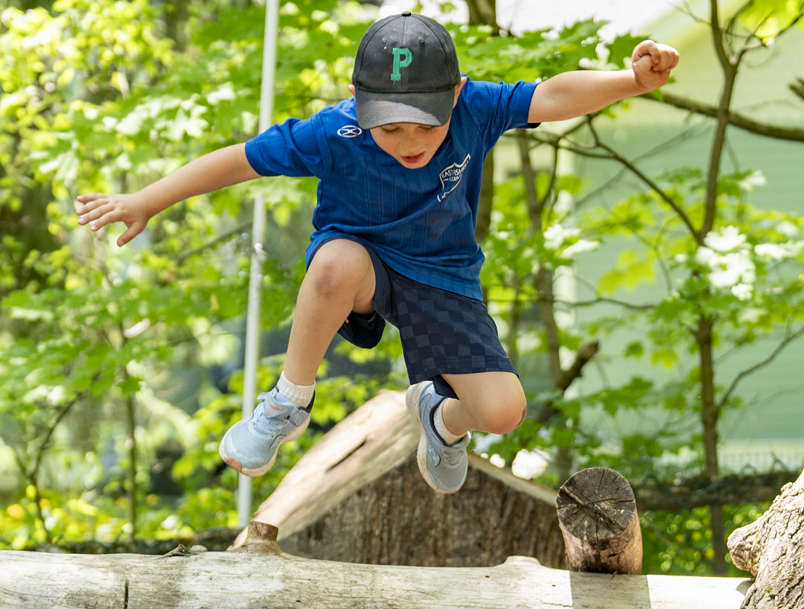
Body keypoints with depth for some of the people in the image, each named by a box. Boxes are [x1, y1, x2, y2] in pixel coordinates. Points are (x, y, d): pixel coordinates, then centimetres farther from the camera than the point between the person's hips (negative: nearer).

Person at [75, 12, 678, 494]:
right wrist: (143, 203, -16)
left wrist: (632, 79, -48)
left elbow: (552, 96, -30)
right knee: (338, 261, -42)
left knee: (503, 410, -16)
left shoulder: (474, 110, -21)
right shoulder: (334, 134, -24)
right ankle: (289, 404, -16)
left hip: (441, 277, 2)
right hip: (360, 259, -2)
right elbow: (240, 160, -17)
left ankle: (443, 416, 26)